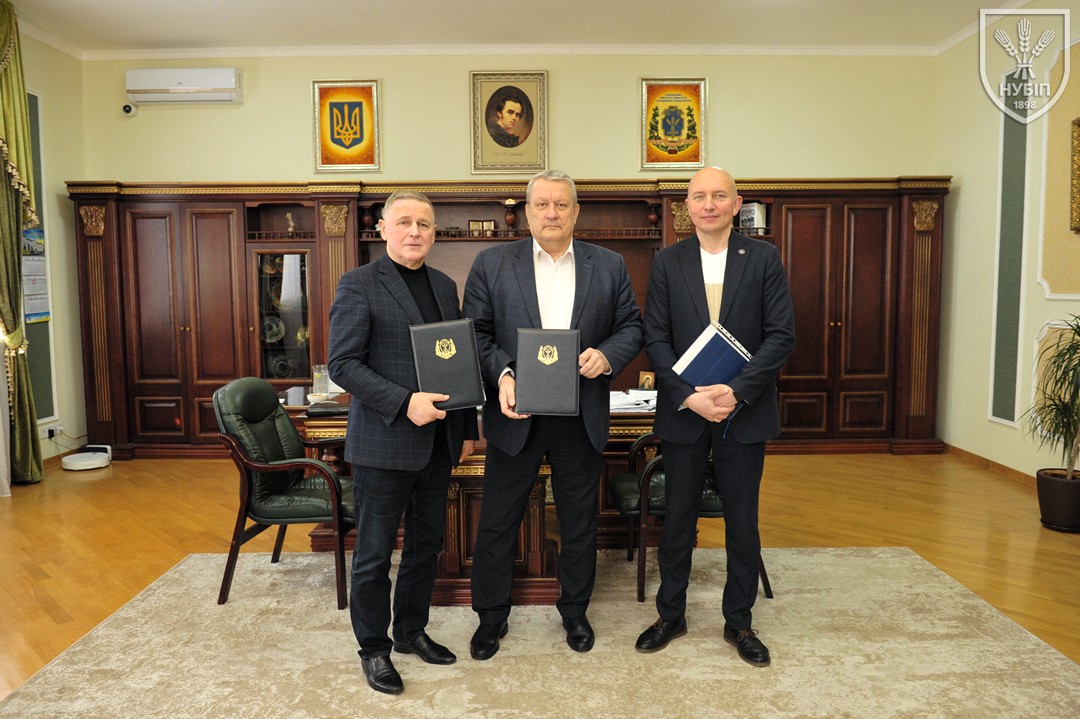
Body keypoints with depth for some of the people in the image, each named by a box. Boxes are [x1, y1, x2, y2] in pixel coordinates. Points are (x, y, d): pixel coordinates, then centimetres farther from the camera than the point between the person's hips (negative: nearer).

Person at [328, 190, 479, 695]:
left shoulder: (445, 286, 12)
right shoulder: (359, 284, -6)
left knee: (426, 545, 17)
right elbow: (342, 364, -13)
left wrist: (467, 427, 13)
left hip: (438, 443, 6)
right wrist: (404, 403, -22)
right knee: (374, 553, 7)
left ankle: (412, 631, 34)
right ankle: (373, 648, 24)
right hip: (384, 442, -6)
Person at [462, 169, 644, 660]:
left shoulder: (609, 266, 5)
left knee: (580, 522, 15)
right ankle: (491, 616, 28)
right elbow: (476, 333, -3)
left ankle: (575, 611, 36)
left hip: (581, 417, 2)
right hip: (516, 414, -1)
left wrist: (608, 355, -14)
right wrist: (502, 374, -19)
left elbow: (631, 326, 6)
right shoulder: (492, 264, 1)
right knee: (497, 521, 8)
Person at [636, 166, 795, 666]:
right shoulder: (667, 262, 2)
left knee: (743, 522, 10)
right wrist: (689, 396, -15)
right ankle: (671, 616, 29)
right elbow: (656, 339, -2)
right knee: (677, 520, 11)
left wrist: (737, 392, -16)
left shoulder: (763, 258, 0)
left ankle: (739, 623, 28)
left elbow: (782, 335, -5)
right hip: (683, 413, 1)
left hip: (744, 412, 0)